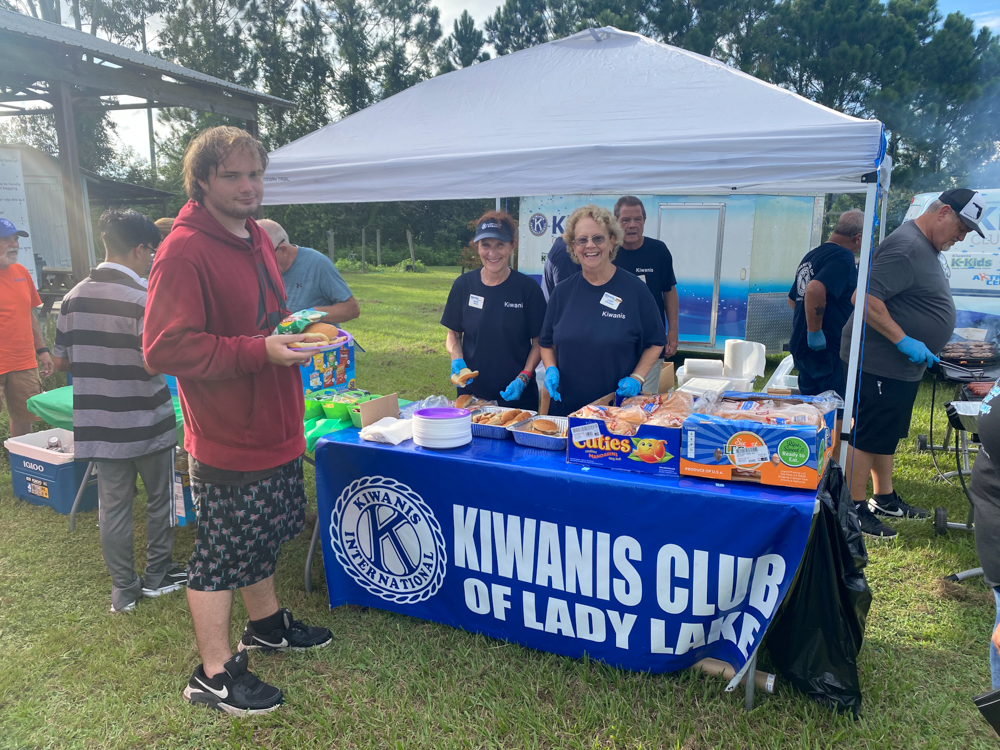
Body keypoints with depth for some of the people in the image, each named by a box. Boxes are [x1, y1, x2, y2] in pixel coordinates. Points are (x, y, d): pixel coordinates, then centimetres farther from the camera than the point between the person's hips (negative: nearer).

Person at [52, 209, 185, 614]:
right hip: (146, 423, -5)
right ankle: (157, 575, 27)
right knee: (159, 498, 14)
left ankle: (123, 589, 22)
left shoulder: (74, 297, 3)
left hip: (97, 424, 5)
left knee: (113, 505, 12)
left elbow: (60, 361, 8)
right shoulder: (144, 298, -16)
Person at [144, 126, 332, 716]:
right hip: (227, 441, -9)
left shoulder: (257, 238, 10)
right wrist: (260, 351, -27)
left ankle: (266, 624, 45)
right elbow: (166, 348, -24)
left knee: (263, 536, 24)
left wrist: (296, 331, 5)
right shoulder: (184, 251, -19)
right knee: (222, 555, 6)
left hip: (274, 428, 9)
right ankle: (214, 674, 24)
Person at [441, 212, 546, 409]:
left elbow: (539, 342, -2)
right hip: (471, 392, 2)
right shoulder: (464, 285, -1)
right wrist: (457, 360, -9)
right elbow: (453, 334, 9)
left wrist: (523, 378, -14)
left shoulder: (528, 288, -7)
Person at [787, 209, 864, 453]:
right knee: (839, 416, -2)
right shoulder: (843, 257, -14)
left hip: (802, 348, 9)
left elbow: (793, 299, 27)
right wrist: (815, 332, -25)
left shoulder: (811, 255, 16)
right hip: (830, 350, -9)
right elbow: (815, 290, -31)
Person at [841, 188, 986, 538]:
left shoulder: (925, 247, 14)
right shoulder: (906, 247, -20)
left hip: (902, 367, 11)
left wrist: (913, 344, 16)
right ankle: (854, 508, 8)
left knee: (886, 435, 19)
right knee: (867, 437, -2)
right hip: (880, 364, -11)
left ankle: (884, 499, 33)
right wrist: (903, 341, -27)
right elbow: (865, 299, -28)